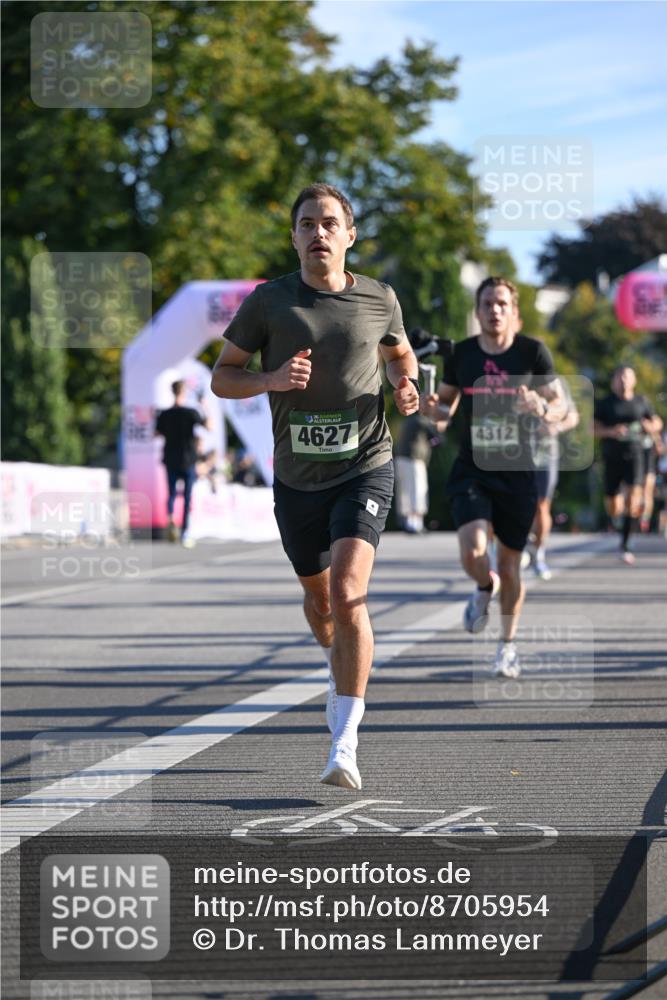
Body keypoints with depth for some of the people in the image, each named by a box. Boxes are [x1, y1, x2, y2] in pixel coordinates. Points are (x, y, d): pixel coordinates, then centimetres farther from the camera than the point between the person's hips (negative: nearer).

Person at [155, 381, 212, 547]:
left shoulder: (164, 415, -2)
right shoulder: (191, 412, -10)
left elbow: (157, 434, 4)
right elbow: (209, 426, -4)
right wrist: (204, 408, 6)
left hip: (171, 460, 2)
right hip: (188, 461, -2)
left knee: (171, 493, 12)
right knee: (187, 497, 6)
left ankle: (170, 517, -19)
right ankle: (185, 533, 4)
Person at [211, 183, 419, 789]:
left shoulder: (379, 299, 1)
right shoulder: (269, 301, -2)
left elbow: (399, 353, 22)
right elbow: (222, 376, 2)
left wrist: (406, 387, 0)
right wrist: (270, 380, -18)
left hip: (365, 467, -2)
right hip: (297, 478, 2)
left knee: (348, 594, -20)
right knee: (318, 597, 18)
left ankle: (345, 745, -21)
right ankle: (341, 670, 53)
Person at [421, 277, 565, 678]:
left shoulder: (533, 351, -4)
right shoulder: (462, 353, 2)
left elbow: (561, 406, 0)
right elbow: (446, 406, 14)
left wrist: (542, 409, -23)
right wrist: (432, 407, -9)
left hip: (517, 473, -1)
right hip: (472, 470, 1)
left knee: (510, 565, 6)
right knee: (473, 553, -21)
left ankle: (509, 643, 29)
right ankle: (485, 588, 17)